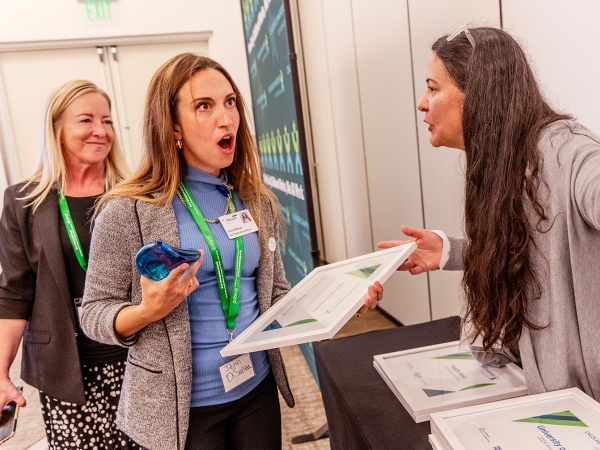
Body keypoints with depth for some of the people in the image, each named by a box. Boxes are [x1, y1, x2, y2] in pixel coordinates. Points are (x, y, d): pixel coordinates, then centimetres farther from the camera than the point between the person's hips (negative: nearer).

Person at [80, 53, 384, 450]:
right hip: (181, 405, -3)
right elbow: (94, 312, -7)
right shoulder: (129, 210, -13)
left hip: (258, 388, 4)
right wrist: (148, 312, -27)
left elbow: (275, 296, 5)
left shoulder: (258, 202, 0)